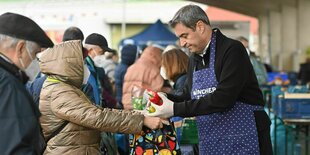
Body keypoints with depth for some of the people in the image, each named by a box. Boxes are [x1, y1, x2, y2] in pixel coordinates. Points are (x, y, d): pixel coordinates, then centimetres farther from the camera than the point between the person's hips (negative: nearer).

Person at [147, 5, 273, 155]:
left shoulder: (232, 50, -13)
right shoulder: (194, 59, 11)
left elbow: (222, 98, -23)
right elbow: (190, 97, 20)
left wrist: (175, 109, -21)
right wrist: (166, 98, 0)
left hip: (242, 142, -7)